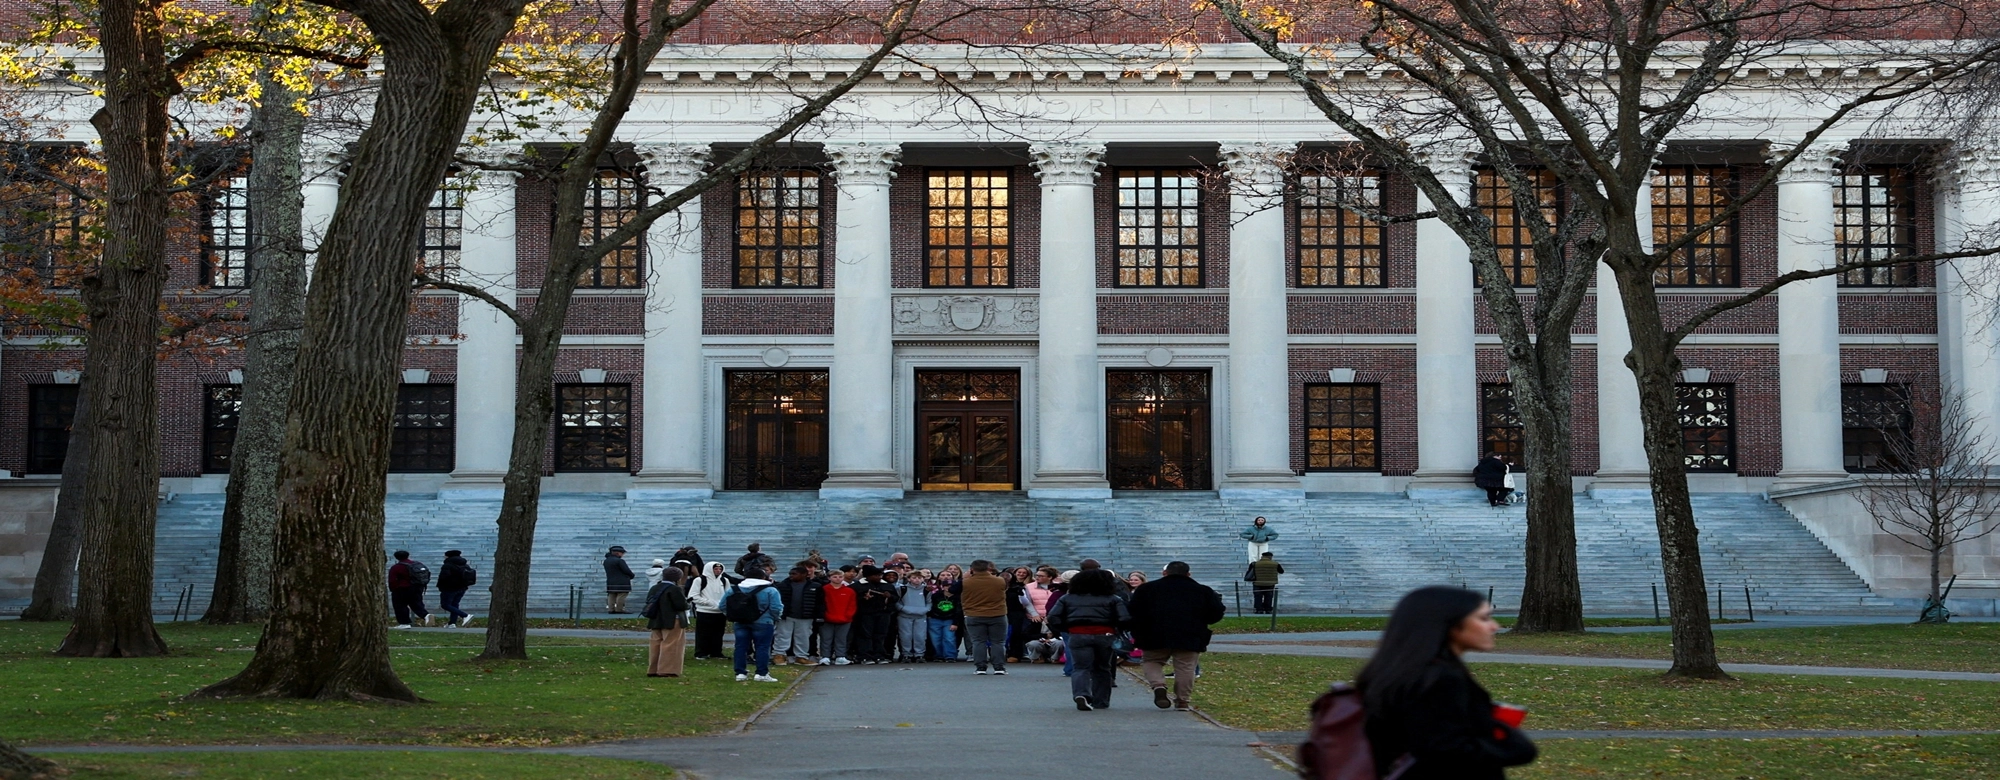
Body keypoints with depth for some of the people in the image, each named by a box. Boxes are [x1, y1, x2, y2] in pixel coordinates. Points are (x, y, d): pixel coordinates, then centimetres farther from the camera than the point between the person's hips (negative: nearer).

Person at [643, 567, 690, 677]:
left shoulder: (654, 588, 10)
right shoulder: (674, 589, -15)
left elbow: (649, 602, 15)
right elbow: (682, 605, -20)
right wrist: (685, 601, 2)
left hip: (656, 621, 8)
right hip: (673, 622, -8)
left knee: (656, 644, 13)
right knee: (670, 646, -4)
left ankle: (653, 670, 17)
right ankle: (667, 671, -7)